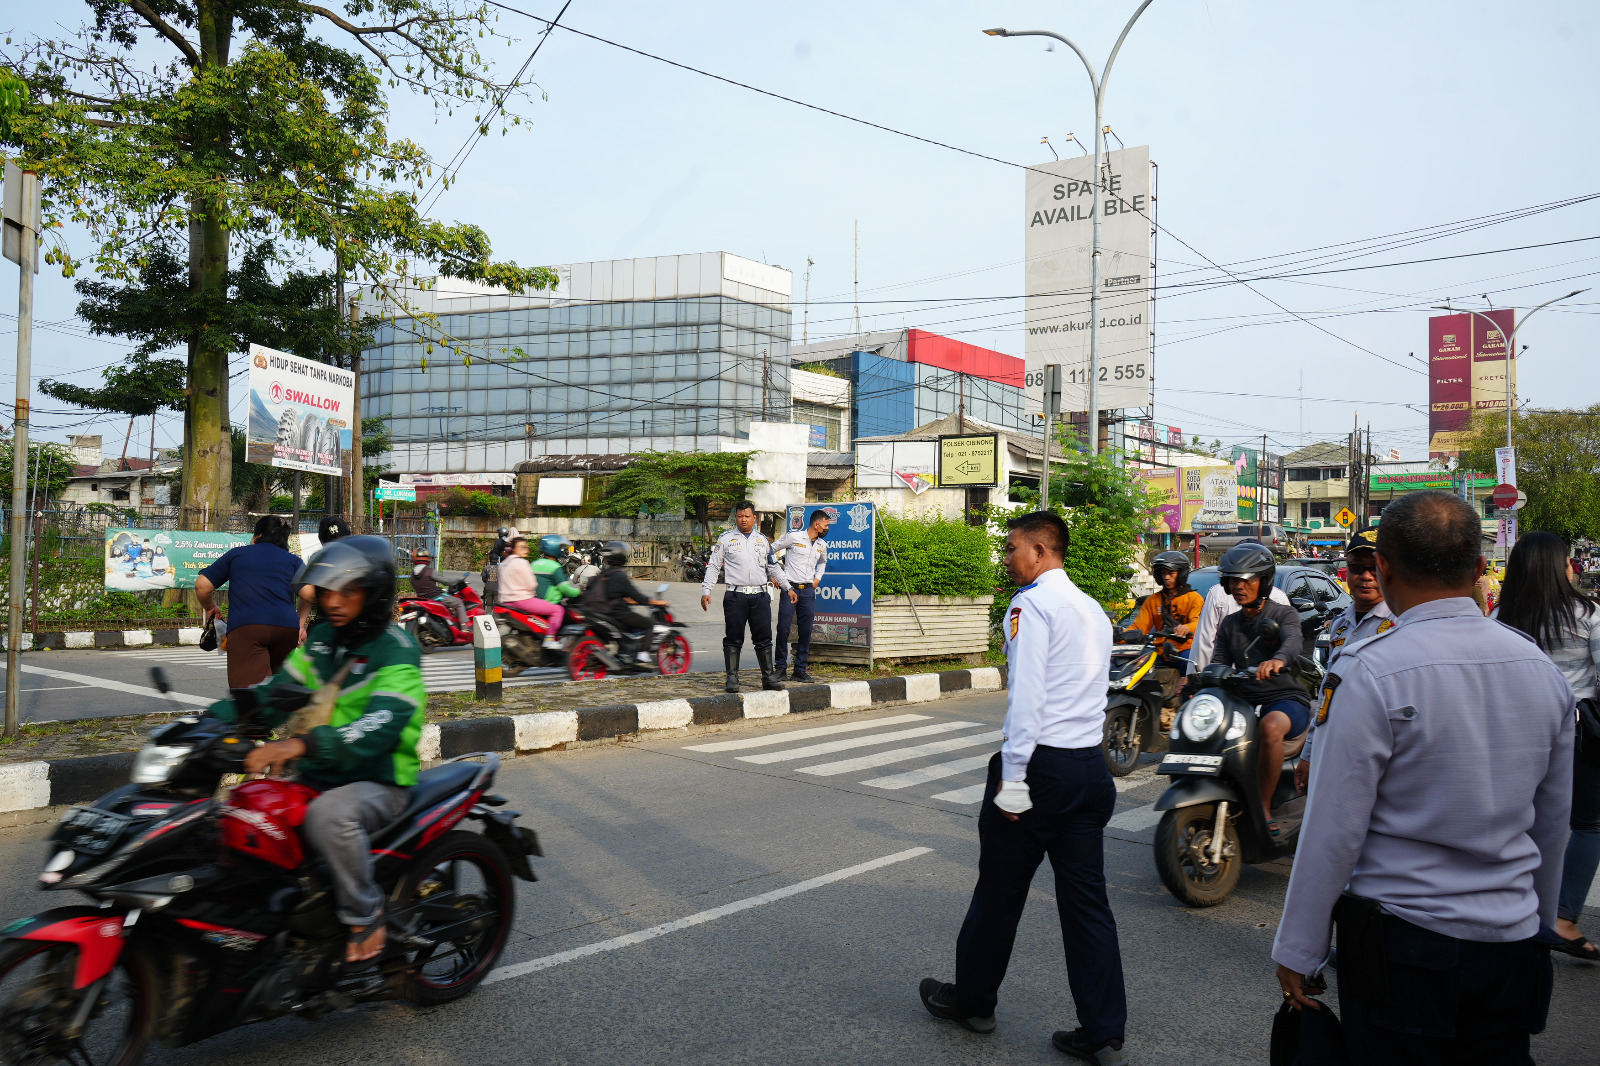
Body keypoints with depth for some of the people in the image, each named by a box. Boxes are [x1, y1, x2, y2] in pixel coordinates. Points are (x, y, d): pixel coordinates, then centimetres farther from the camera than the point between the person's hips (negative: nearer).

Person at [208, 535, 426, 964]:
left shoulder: (396, 652, -15)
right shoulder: (321, 638, 11)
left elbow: (376, 730, -29)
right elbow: (274, 692, 11)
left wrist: (301, 744, -43)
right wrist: (212, 719, -7)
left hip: (378, 782, -8)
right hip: (316, 778, 8)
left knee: (329, 813, -37)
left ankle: (365, 915, -16)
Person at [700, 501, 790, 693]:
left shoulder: (763, 540, 15)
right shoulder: (725, 539, 5)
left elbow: (773, 568, 24)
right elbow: (713, 567, 4)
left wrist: (788, 588, 23)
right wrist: (706, 591, -4)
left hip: (760, 596, 3)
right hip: (735, 596, -3)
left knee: (764, 639, 5)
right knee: (733, 639, 1)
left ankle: (769, 677, 13)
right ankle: (732, 678, 7)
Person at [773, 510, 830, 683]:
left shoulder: (822, 545, 12)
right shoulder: (794, 537, -5)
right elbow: (771, 550, 3)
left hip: (808, 591, 5)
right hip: (790, 588, -5)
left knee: (805, 631, 3)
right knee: (783, 628, -6)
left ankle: (800, 670, 10)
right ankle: (780, 667, 6)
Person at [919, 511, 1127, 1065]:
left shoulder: (1032, 604, -11)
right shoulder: (1094, 610, 16)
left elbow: (1027, 696, -18)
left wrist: (1012, 780, -17)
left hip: (1041, 764, -8)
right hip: (1091, 765, 8)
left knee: (999, 891, 9)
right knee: (1086, 900, 10)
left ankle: (973, 1000, 26)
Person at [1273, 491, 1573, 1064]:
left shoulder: (1369, 673, -17)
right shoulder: (1543, 670, 2)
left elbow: (1334, 830, -15)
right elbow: (1553, 823, 12)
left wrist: (1296, 952, -5)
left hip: (1399, 948, -5)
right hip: (1511, 950, 5)